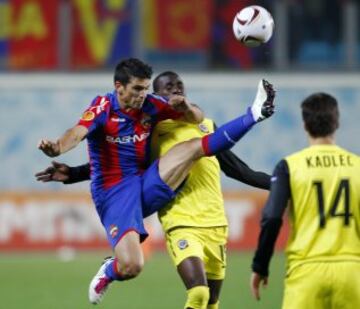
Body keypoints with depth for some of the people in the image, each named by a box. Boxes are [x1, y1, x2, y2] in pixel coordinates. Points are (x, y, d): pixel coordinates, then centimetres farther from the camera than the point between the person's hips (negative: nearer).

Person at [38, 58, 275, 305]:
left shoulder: (149, 105, 1)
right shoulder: (103, 108, -13)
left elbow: (197, 118, 8)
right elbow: (78, 133, -33)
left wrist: (186, 107, -17)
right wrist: (57, 148, -55)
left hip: (147, 187, 5)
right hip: (113, 194, -5)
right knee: (131, 267, -21)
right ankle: (108, 272, 12)